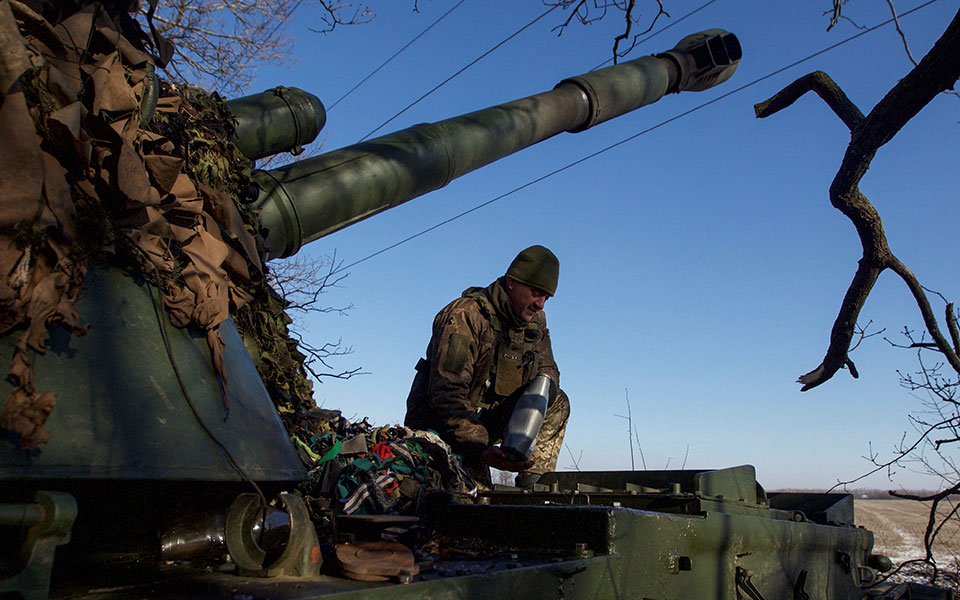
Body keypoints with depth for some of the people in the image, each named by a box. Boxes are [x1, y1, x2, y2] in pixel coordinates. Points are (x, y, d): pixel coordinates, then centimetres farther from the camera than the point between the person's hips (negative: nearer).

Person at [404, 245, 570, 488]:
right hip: (440, 428, -8)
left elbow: (547, 369, 11)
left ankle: (532, 482, -7)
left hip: (486, 420, 8)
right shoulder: (464, 317, -23)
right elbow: (446, 395, -30)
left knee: (557, 403, -2)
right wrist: (480, 448, -42)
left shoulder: (535, 321, 2)